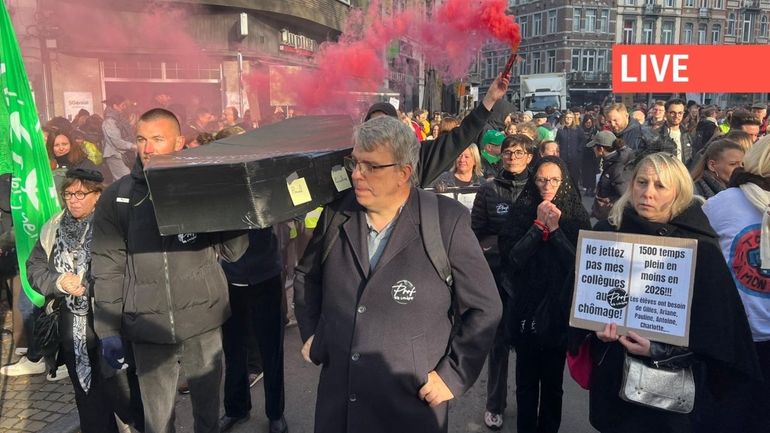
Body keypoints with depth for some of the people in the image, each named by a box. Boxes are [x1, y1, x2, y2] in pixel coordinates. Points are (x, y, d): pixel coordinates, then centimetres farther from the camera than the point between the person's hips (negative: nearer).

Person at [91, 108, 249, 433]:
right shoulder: (116, 198, -1)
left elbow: (232, 251, -1)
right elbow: (107, 269, 0)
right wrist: (108, 330, -3)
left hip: (203, 324, 0)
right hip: (147, 329, 0)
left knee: (207, 406, 16)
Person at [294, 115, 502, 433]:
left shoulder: (446, 221, -14)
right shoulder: (337, 213, -2)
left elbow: (484, 308, -7)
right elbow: (306, 276, 15)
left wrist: (453, 375, -8)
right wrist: (309, 335, 10)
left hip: (412, 403, -3)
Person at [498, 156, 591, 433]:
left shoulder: (576, 216, -1)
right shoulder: (520, 212, -3)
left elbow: (581, 263, -9)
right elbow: (510, 258, -12)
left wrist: (555, 229, -17)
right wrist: (538, 225, -16)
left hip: (559, 309, 0)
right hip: (525, 308, 0)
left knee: (553, 379, 11)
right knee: (526, 379, 9)